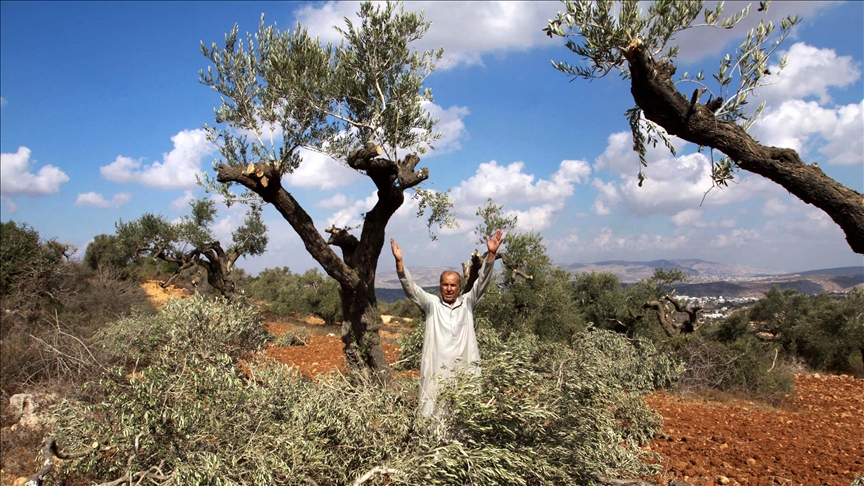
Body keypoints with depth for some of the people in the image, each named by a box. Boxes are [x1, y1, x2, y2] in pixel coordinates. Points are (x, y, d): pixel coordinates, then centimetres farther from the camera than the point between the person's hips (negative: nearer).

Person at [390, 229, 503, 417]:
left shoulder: (467, 303, 8)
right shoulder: (432, 304, 5)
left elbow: (482, 281, -2)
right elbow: (410, 288, -5)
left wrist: (491, 255, -16)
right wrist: (399, 262, -18)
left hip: (465, 370, 1)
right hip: (436, 371, -1)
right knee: (432, 415, 1)